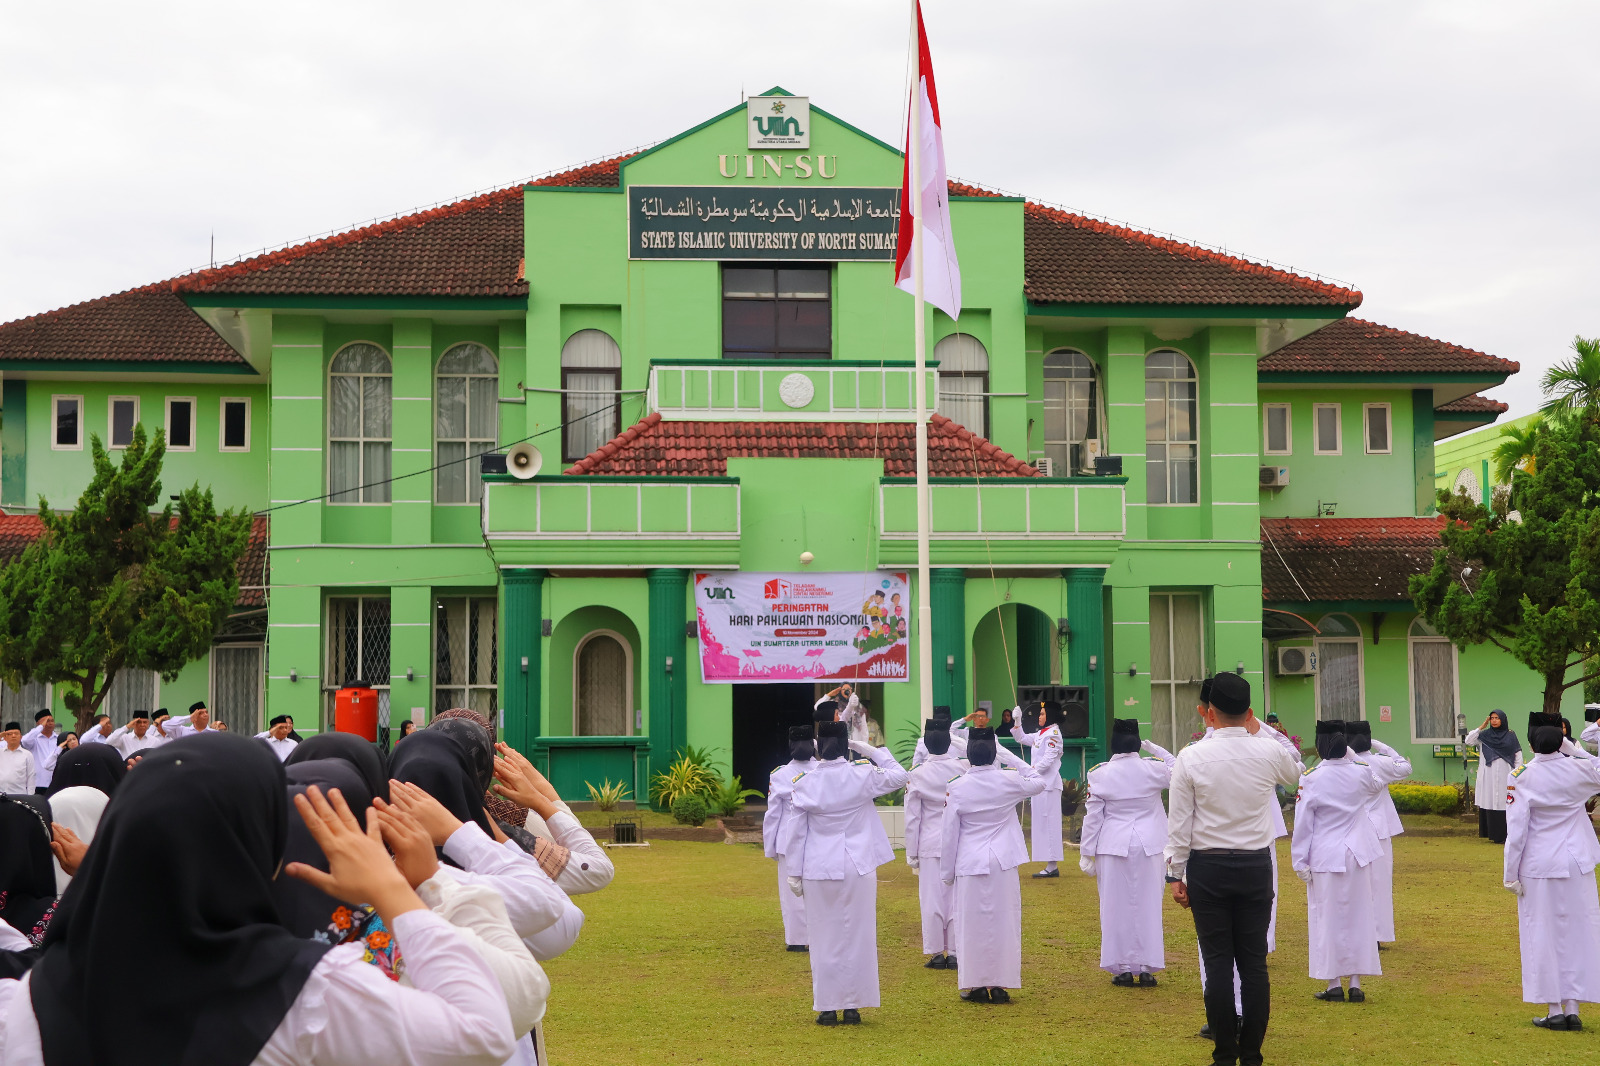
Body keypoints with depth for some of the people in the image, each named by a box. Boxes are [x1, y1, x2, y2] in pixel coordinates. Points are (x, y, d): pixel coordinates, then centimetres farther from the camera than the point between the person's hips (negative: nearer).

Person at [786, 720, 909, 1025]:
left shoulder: (805, 782, -4)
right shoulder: (862, 775, -6)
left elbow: (798, 830, 0)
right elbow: (900, 777, 11)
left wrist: (794, 872, 7)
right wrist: (872, 751, 9)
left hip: (818, 870, 0)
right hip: (858, 867, 0)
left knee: (824, 938, 7)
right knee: (857, 937, 8)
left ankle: (827, 1008, 9)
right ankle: (853, 1006, 10)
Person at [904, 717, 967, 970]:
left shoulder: (917, 774, -7)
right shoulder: (963, 768, -6)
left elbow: (912, 819, -3)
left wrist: (911, 853, 4)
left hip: (930, 845, -1)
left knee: (932, 899, 5)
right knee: (956, 898, 6)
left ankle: (936, 953, 8)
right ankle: (955, 952, 9)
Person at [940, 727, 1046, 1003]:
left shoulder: (958, 787, -7)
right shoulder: (1009, 781, -5)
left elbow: (950, 833, -2)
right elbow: (1039, 782, 17)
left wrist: (947, 872, 9)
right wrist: (1009, 756, 13)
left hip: (970, 863, -1)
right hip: (1003, 861, 1)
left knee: (972, 922, 6)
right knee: (1003, 921, 7)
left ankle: (974, 985, 9)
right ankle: (999, 984, 9)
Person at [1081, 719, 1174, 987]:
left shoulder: (1100, 775, -6)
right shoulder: (1154, 769, -5)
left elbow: (1092, 817, -2)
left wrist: (1086, 853, 4)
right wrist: (1159, 752, 14)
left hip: (1113, 847, -1)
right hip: (1149, 847, 1)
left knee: (1116, 906, 6)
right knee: (1148, 906, 8)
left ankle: (1122, 969, 8)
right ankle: (1146, 968, 10)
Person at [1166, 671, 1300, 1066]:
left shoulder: (1191, 757, -10)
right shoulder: (1269, 752, -4)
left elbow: (1179, 824, -6)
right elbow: (1295, 773, 22)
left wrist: (1176, 874, 3)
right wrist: (1259, 733, 27)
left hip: (1208, 869, -2)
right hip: (1255, 867, 2)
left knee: (1217, 964, 3)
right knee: (1255, 963, 6)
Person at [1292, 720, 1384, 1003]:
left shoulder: (1311, 778, -13)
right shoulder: (1361, 773, -3)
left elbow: (1303, 823, -9)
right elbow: (1377, 786, 23)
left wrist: (1300, 861, 0)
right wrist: (1353, 757, 17)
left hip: (1325, 856, -3)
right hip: (1358, 854, 3)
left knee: (1327, 919, 5)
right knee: (1358, 917, 10)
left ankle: (1334, 985, 8)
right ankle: (1356, 984, 12)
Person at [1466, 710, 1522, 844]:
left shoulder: (1510, 736, 5)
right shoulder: (1484, 735, 7)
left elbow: (1518, 756, 7)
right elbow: (1468, 741, -4)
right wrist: (1481, 727, -4)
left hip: (1504, 776, -1)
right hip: (1488, 776, 1)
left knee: (1504, 805, -5)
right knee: (1490, 805, -2)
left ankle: (1504, 835, -1)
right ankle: (1493, 834, 3)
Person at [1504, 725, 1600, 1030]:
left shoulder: (1522, 777, -11)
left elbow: (1516, 829, -11)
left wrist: (1511, 873, -4)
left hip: (1539, 865, -2)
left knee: (1544, 935, 5)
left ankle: (1554, 1010, 6)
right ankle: (1573, 1008, 8)